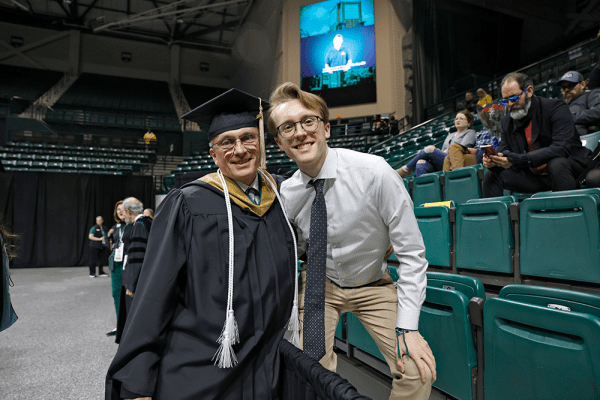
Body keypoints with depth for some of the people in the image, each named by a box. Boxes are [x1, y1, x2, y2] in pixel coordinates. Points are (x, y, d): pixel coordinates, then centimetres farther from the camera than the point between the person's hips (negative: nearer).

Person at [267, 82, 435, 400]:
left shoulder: (374, 172, -26)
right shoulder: (286, 195, -14)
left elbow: (411, 253, -20)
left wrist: (407, 327, -22)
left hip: (373, 286, -1)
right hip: (320, 283, 2)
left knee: (417, 373, -11)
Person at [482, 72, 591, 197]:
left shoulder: (555, 108, -11)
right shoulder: (507, 121, 5)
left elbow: (561, 148, -25)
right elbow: (503, 153, 5)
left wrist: (517, 159, -35)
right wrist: (493, 161, -22)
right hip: (534, 177, 5)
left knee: (556, 164, -36)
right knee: (491, 176, -9)